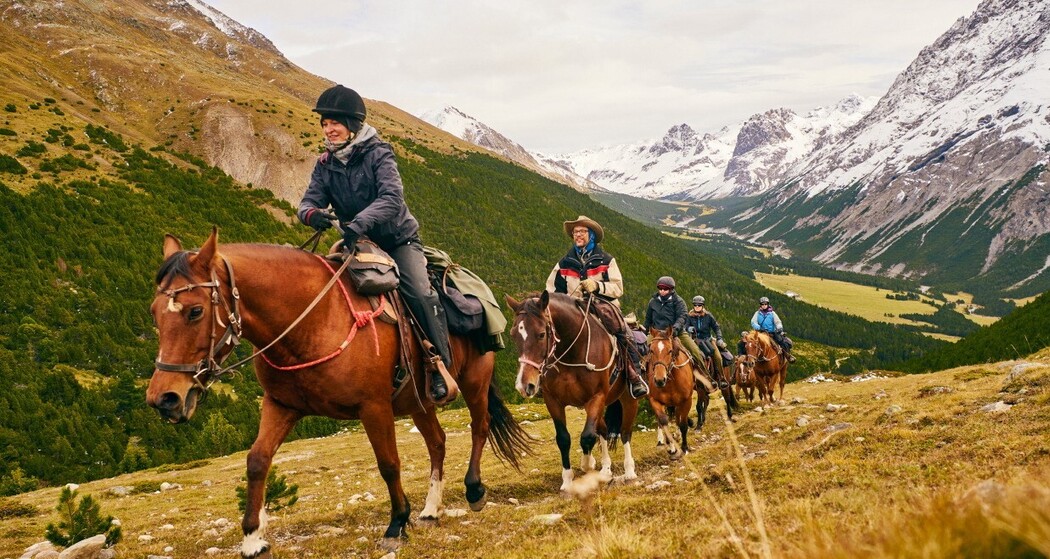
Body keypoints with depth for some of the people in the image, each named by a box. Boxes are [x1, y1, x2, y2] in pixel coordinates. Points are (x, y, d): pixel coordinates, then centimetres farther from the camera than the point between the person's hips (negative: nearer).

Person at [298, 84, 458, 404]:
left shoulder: (378, 154, -15)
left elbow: (392, 197, -29)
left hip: (398, 239, -5)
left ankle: (440, 364, -18)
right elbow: (309, 201, -7)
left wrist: (358, 222, -45)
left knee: (419, 293, -26)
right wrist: (312, 214, -33)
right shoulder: (325, 165, -1)